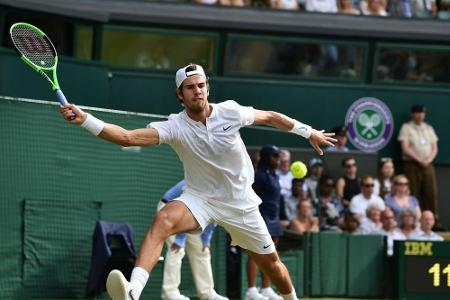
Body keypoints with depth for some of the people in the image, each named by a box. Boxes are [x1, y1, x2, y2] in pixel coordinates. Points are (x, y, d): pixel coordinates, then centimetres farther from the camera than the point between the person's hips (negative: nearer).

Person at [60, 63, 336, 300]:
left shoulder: (230, 112, -13)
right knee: (163, 220, -33)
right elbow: (128, 137, -29)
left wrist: (308, 132, 12)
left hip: (240, 202, 2)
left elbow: (270, 117, 6)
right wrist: (84, 119, -41)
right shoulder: (175, 127, -17)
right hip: (200, 199, -2)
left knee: (271, 263, 9)